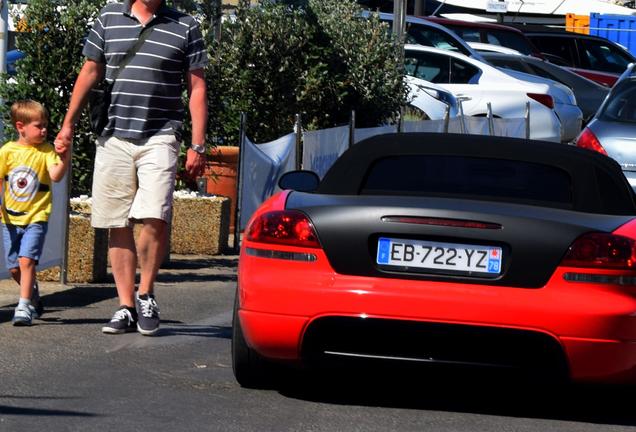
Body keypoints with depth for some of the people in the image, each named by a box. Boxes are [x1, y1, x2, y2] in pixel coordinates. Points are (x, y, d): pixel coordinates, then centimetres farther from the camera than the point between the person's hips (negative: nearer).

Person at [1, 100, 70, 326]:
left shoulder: (46, 151, -7)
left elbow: (56, 175, -21)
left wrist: (65, 157, -39)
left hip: (36, 217, -3)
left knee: (26, 260, -19)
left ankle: (24, 307, -17)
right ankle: (34, 299, 34)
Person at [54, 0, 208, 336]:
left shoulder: (185, 28, 6)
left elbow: (196, 88, 6)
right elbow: (89, 73, 18)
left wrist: (197, 146, 0)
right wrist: (68, 123, 17)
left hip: (159, 138, -2)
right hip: (113, 138, 2)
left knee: (154, 218, -18)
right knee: (118, 226, 3)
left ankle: (145, 295, 2)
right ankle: (126, 308, 9)